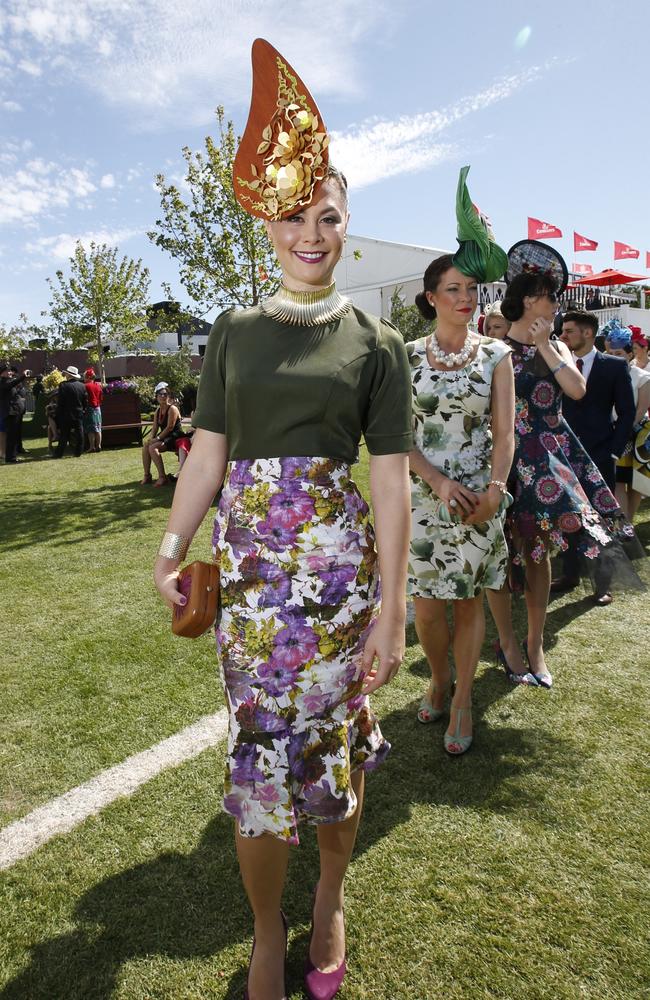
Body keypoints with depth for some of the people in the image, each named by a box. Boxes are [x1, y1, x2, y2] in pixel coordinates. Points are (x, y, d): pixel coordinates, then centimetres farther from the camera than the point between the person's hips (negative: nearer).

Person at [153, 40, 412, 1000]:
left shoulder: (376, 343, 1)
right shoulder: (234, 332, 7)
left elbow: (391, 482, -3)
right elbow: (207, 453, 5)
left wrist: (390, 609, -7)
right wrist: (172, 547, -8)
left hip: (339, 562, -1)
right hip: (248, 560, 1)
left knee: (336, 740, 10)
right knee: (260, 747, 6)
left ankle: (331, 893, 39)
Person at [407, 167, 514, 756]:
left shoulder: (495, 355, 3)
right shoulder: (407, 357, 2)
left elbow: (505, 431, -2)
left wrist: (494, 489, -17)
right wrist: (440, 483, -15)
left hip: (481, 496, 0)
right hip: (422, 494, 0)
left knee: (469, 601, 7)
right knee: (426, 607, 3)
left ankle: (462, 701, 25)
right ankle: (439, 680, 32)